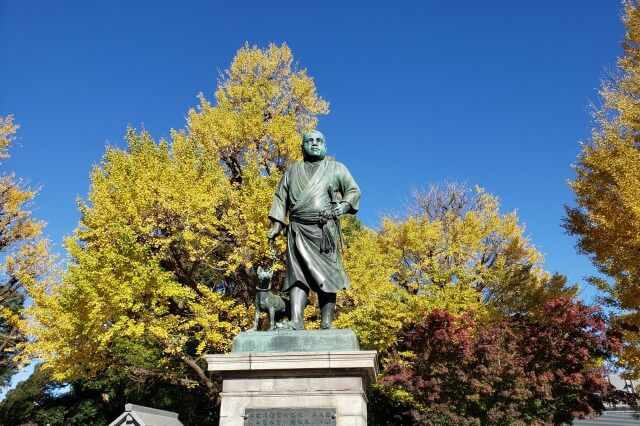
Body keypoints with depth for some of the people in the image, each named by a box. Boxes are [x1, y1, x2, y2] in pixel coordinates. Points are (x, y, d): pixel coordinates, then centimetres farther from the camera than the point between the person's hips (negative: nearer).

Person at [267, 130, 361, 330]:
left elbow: (354, 191, 15)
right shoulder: (292, 171, 23)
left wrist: (345, 205, -6)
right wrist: (276, 225, 7)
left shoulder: (337, 168, 18)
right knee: (298, 273, -12)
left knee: (327, 275, -6)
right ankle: (296, 321, -20)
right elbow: (281, 198, 19)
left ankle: (326, 323, -5)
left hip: (326, 230, -1)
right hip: (299, 230, 1)